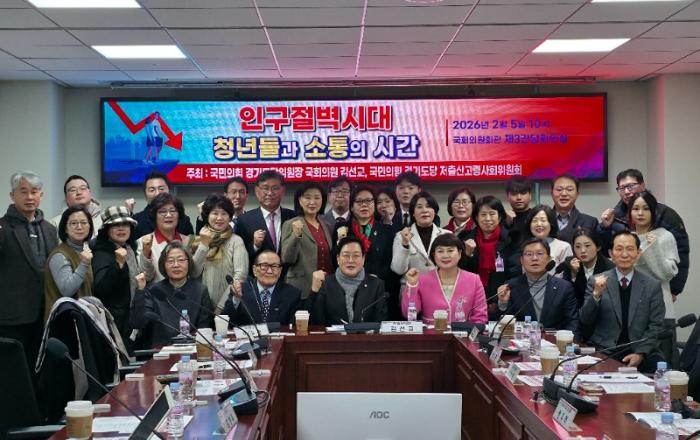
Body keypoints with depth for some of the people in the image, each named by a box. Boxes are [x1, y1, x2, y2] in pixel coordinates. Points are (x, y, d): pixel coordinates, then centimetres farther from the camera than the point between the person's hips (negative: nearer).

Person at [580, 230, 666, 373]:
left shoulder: (653, 285, 6)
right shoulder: (597, 281, 5)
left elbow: (656, 326, 4)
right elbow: (584, 320, 0)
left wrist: (640, 353, -11)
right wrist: (596, 294, -16)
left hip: (641, 352, 1)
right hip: (603, 350, 0)